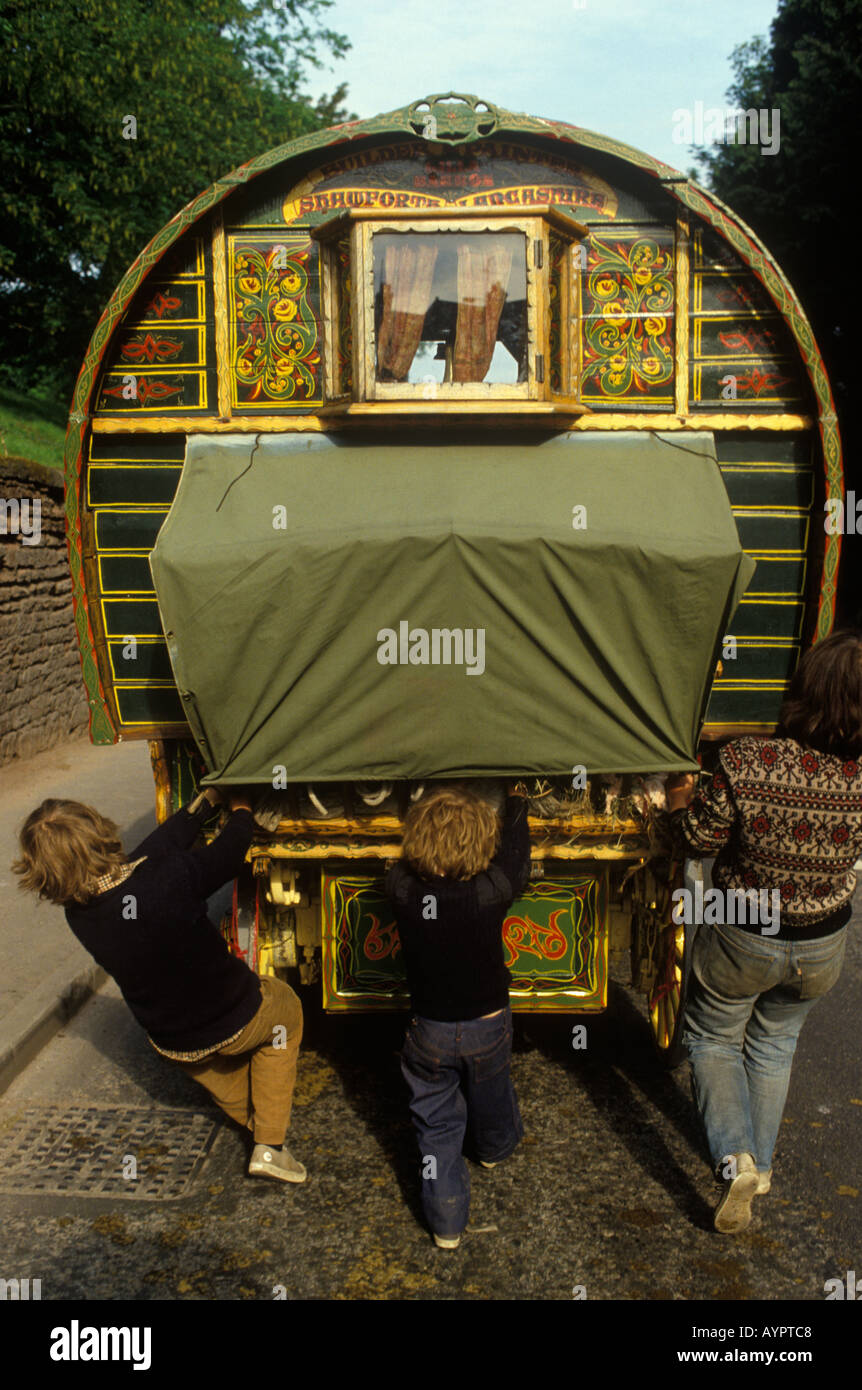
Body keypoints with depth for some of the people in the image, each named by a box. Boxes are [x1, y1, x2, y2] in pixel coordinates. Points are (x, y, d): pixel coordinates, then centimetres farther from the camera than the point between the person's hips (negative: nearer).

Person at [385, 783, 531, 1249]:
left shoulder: (402, 888, -25)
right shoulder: (491, 891, -29)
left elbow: (407, 865, -1)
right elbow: (515, 856, -8)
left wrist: (439, 803, 9)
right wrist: (516, 803, 9)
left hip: (429, 1031, 0)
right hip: (487, 1027, 1)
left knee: (436, 1127, 18)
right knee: (491, 1096, 31)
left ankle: (446, 1223, 27)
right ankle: (496, 1148, 59)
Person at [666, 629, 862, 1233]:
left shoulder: (745, 764, -31)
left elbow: (700, 840, -15)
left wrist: (680, 802, 4)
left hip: (743, 940, -2)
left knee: (714, 1037, 25)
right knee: (775, 1042, 29)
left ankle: (734, 1158, 10)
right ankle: (760, 1164, 42)